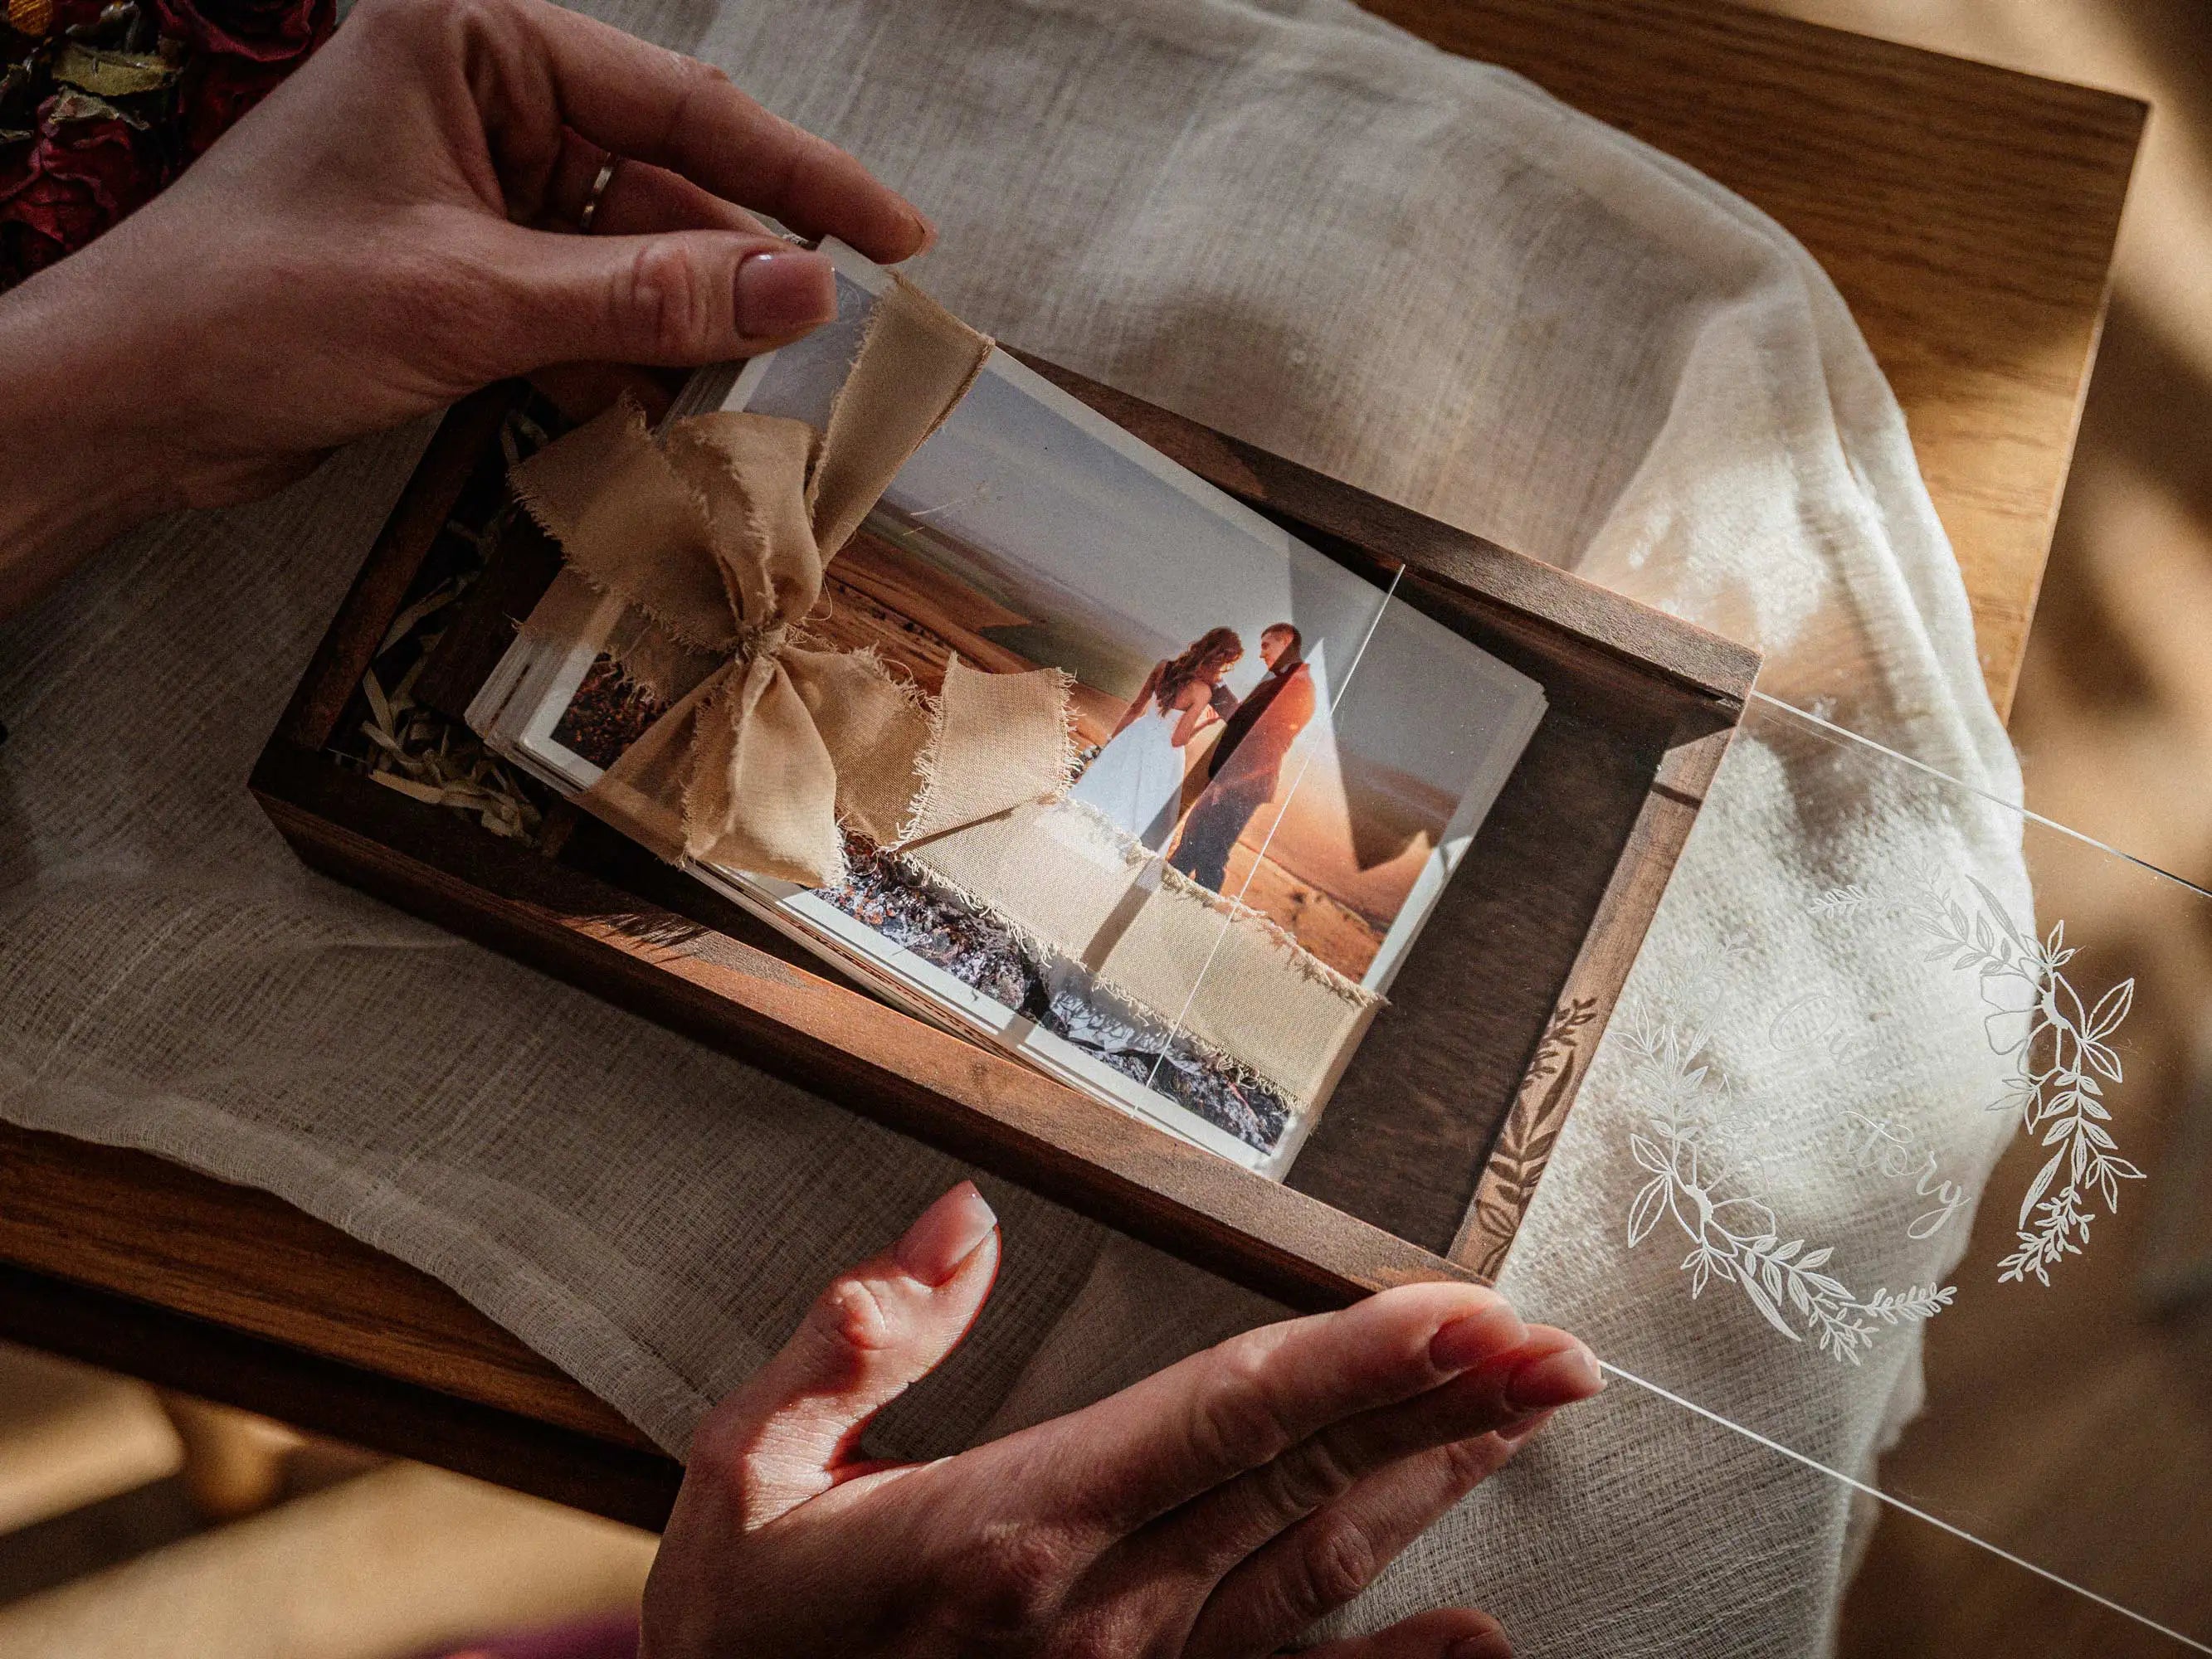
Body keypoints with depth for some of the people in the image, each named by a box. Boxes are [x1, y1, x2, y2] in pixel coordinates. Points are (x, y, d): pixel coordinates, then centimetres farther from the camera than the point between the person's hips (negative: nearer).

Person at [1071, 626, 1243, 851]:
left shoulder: (1164, 667, -5)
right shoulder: (1202, 691, -21)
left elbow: (1136, 708, 3)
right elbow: (1178, 740, -17)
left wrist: (1113, 739, 14)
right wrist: (1207, 721, -3)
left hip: (1137, 737, 5)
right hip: (1162, 756, -5)